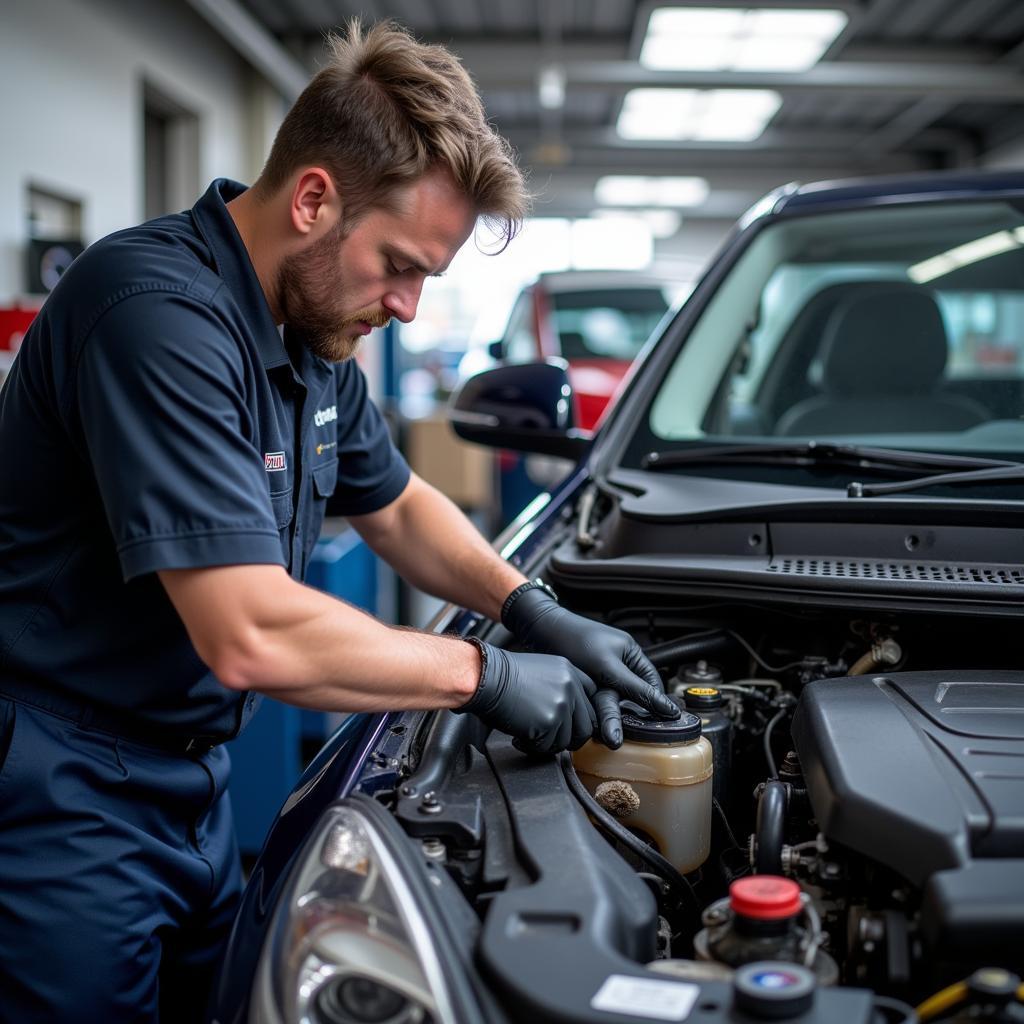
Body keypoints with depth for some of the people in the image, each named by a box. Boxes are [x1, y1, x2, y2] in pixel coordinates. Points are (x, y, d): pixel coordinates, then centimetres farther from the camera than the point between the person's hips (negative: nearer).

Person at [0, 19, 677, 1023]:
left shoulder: (312, 336, 4)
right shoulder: (160, 309, -26)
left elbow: (396, 506, 19)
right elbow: (251, 636, -32)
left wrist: (537, 614, 2)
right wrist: (488, 675, -20)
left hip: (186, 785, 9)